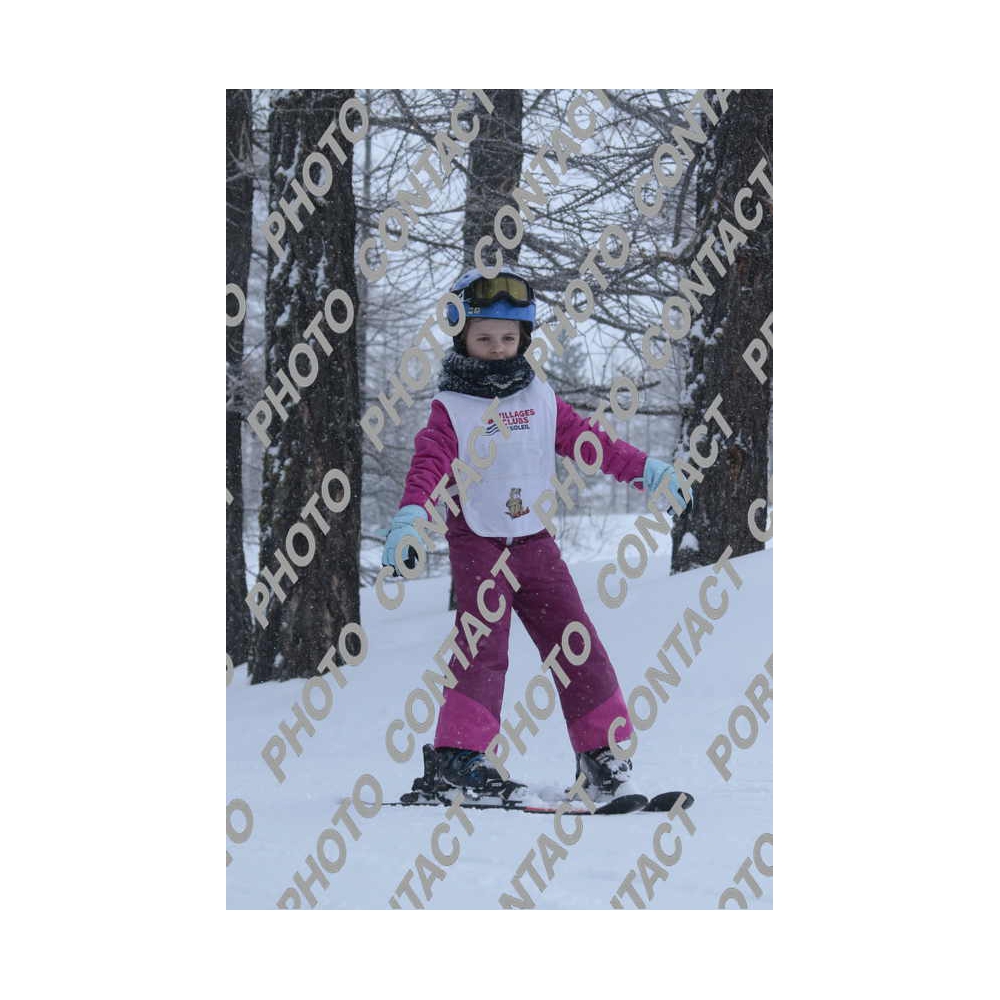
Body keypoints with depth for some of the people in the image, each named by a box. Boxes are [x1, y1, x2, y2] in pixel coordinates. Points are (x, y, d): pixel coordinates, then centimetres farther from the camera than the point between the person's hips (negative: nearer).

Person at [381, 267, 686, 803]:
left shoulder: (541, 398, 10)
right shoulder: (451, 408, -3)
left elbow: (586, 440, 16)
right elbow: (430, 463, -16)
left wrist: (645, 468, 11)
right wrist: (409, 517, -33)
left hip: (535, 543, 4)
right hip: (477, 545, -4)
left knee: (576, 644, 1)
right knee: (482, 647, -17)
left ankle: (602, 749, 8)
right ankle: (457, 753, -18)